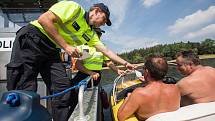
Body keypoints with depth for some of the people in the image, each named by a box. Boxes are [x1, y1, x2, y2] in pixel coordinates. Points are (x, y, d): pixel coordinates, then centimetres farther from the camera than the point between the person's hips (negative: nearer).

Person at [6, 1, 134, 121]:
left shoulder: (90, 34, 9)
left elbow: (106, 51, 10)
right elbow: (43, 19, -20)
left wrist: (125, 63, 9)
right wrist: (66, 46, -21)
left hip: (51, 50, 7)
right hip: (32, 39, -6)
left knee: (63, 86, -5)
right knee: (25, 88, -12)